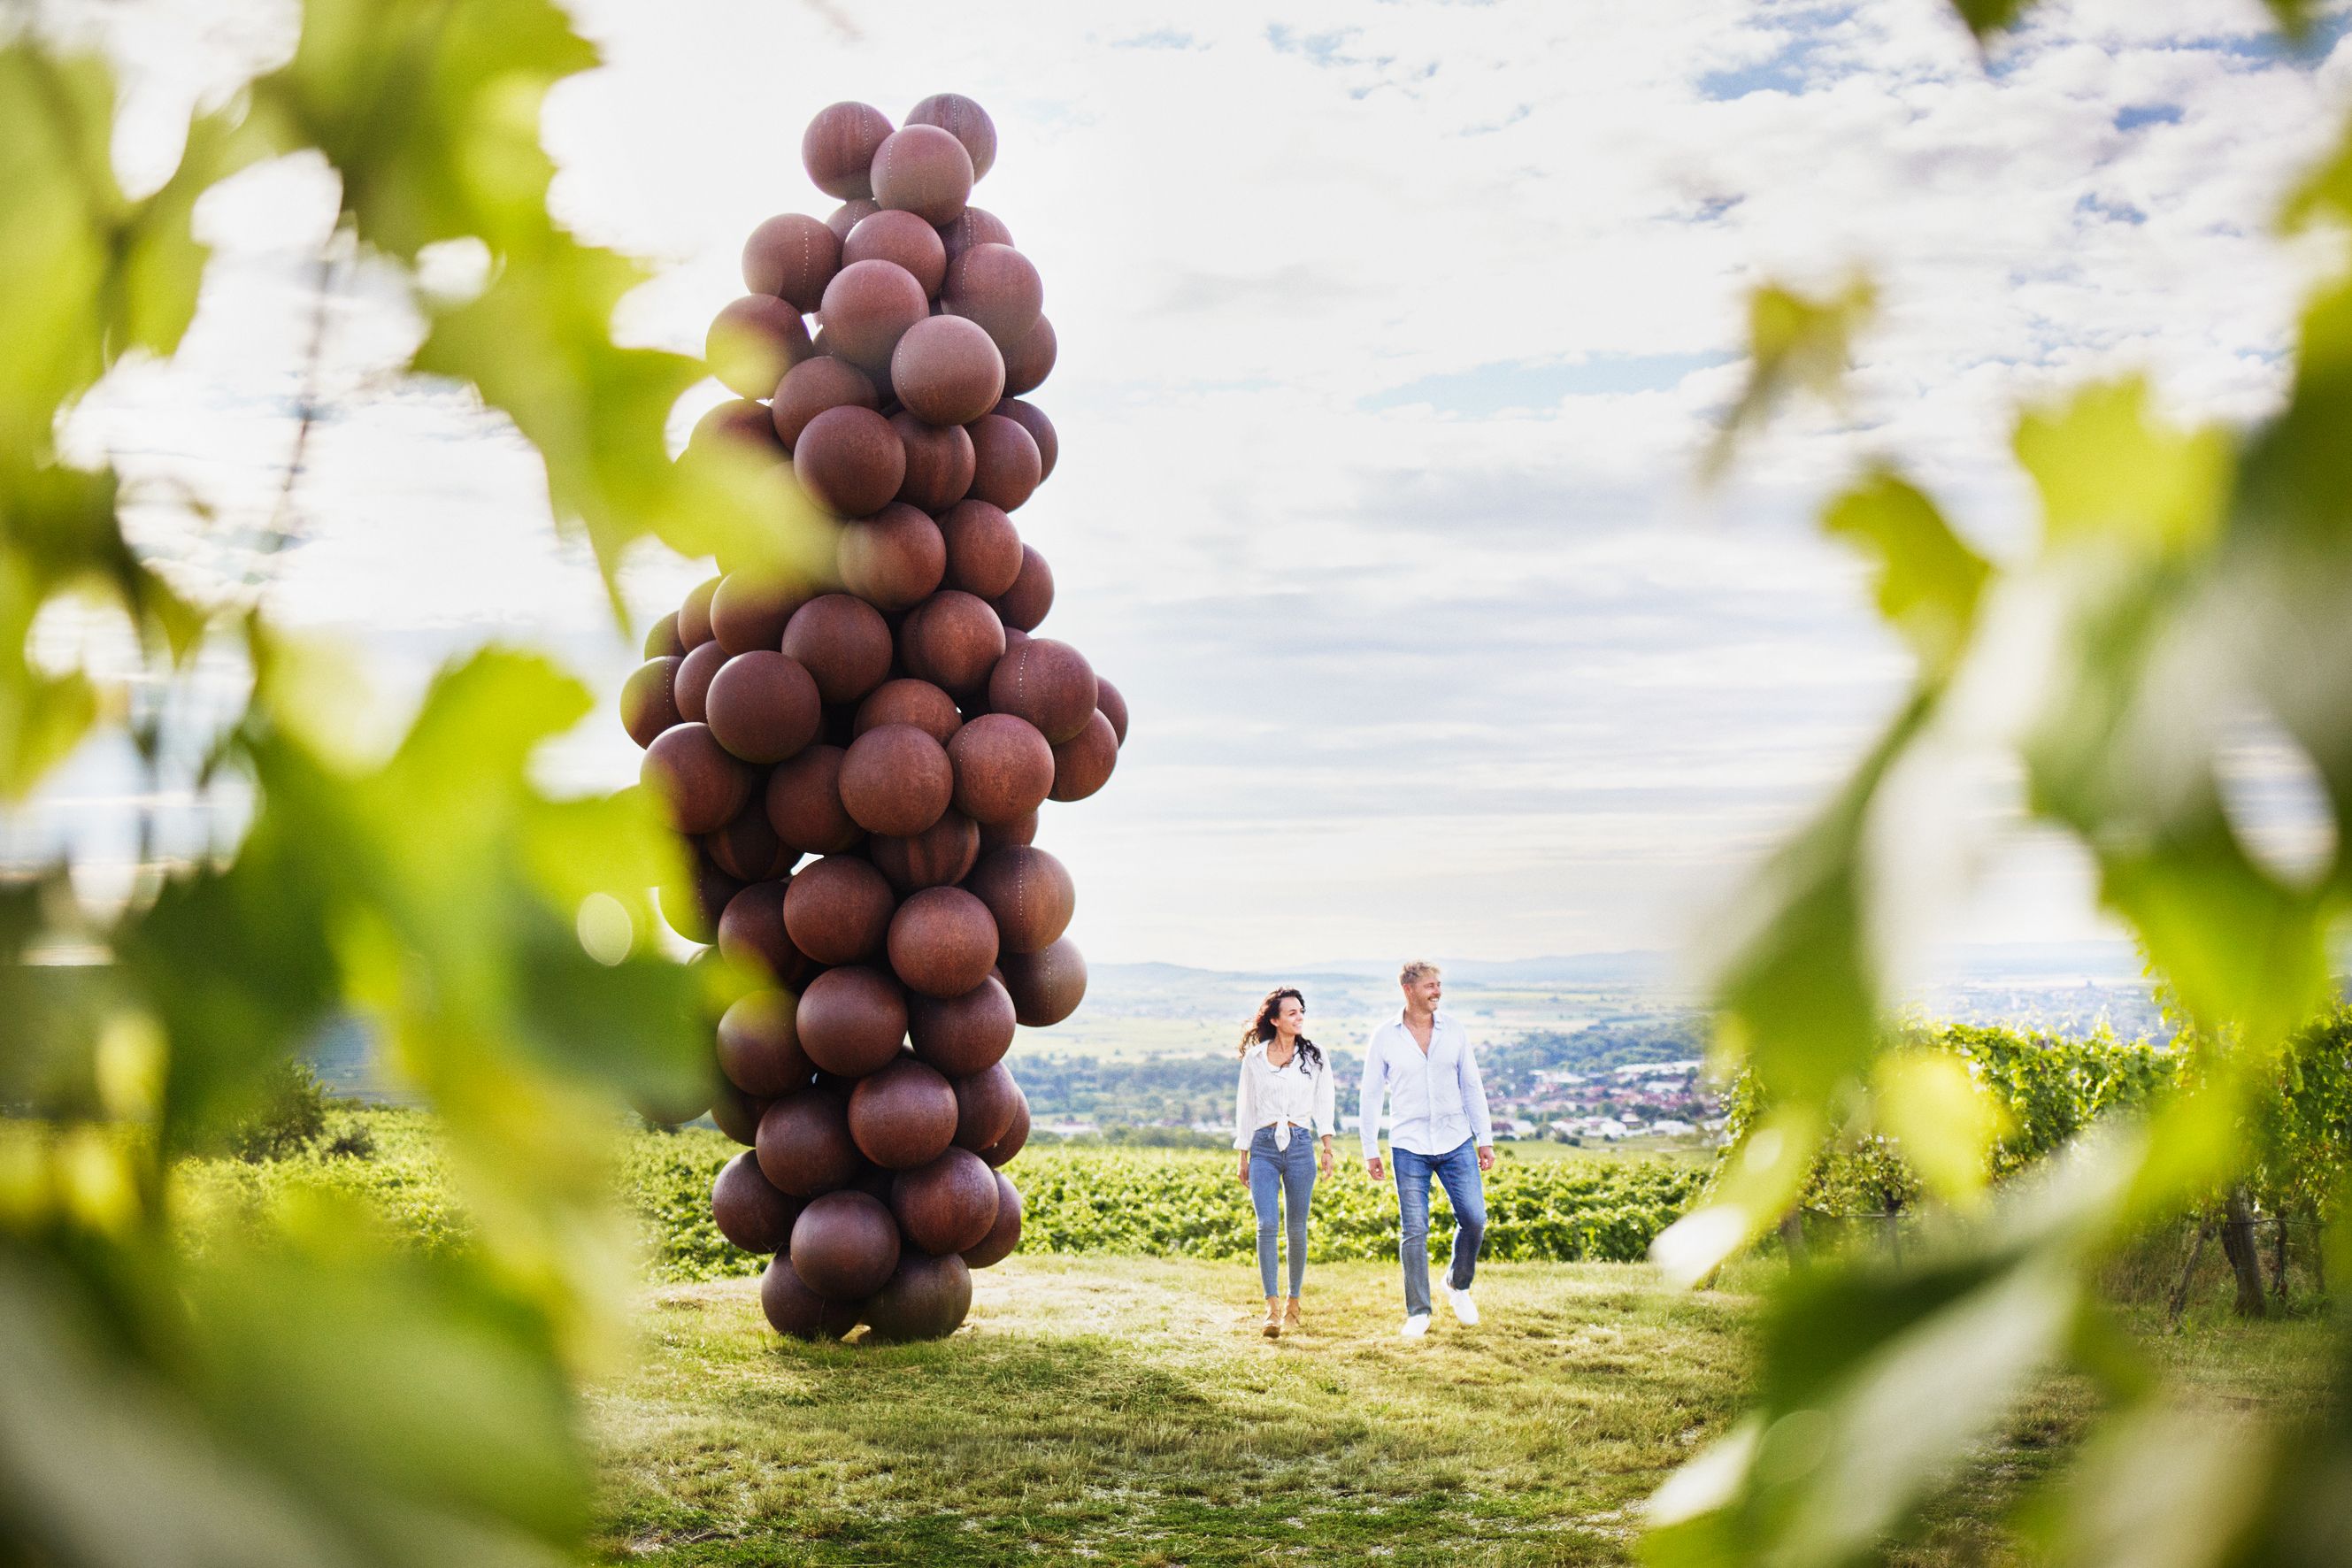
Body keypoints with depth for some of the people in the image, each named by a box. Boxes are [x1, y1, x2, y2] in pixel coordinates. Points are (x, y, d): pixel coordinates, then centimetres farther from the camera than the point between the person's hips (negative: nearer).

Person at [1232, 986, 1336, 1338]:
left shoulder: (1313, 1055, 7)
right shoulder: (1254, 1057, 6)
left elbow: (1323, 1103, 10)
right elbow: (1245, 1107, 12)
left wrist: (1328, 1149, 3)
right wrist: (1243, 1157, 11)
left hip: (1300, 1144, 1)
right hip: (1263, 1146, -1)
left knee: (1297, 1228, 3)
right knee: (1267, 1224, -14)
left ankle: (1294, 1302, 19)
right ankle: (1272, 1308, -14)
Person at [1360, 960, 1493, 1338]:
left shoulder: (1453, 1029, 3)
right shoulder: (1385, 1037, -3)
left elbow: (1472, 1087, 8)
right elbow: (1371, 1095, 3)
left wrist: (1485, 1139, 6)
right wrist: (1370, 1151, 1)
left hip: (1456, 1143, 2)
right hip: (1409, 1147, -2)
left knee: (1474, 1219, -1)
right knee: (1414, 1231, -2)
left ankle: (1458, 1286, 25)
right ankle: (1418, 1313, 10)